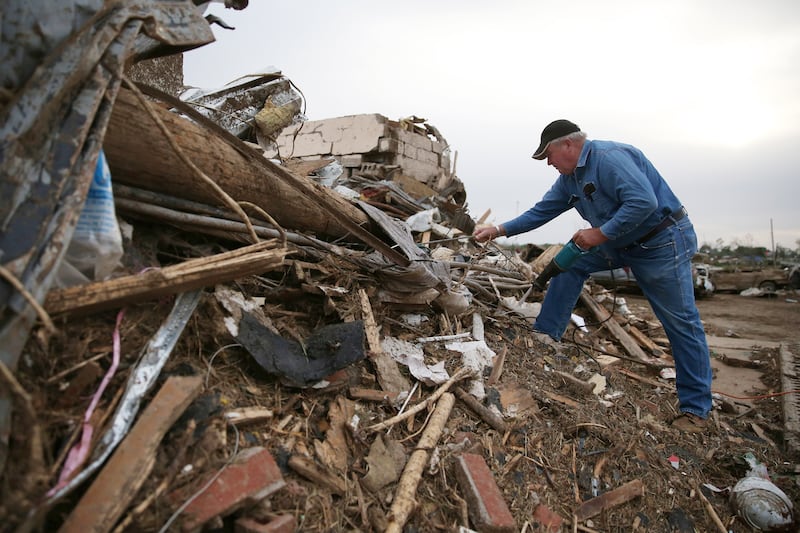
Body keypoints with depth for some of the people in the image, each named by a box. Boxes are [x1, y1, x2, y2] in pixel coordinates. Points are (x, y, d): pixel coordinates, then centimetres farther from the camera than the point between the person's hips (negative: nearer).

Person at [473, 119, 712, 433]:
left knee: (681, 324, -1)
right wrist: (500, 230, 4)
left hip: (664, 242, -9)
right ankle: (546, 334, 7)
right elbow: (542, 211, 9)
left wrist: (600, 234, -26)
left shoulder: (609, 158, -23)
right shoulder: (569, 179, 6)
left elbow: (644, 202, -32)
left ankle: (696, 409, 11)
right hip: (623, 243, 9)